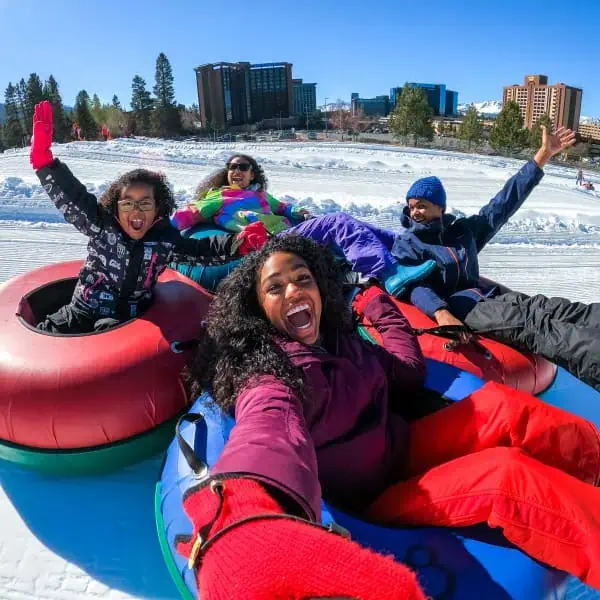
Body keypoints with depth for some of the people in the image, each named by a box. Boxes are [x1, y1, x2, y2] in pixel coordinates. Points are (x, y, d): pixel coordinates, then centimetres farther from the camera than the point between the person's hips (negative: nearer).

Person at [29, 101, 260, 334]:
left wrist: (239, 244, -13)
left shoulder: (166, 238, -2)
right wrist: (43, 158, -30)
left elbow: (202, 250, 4)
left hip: (128, 320, -1)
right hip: (83, 312, 1)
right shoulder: (101, 225, -7)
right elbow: (69, 197, -16)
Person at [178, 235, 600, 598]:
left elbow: (408, 371, 15)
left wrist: (377, 302, 21)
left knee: (501, 404, -11)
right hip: (376, 495, -7)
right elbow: (269, 434, -49)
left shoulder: (337, 338, 1)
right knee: (508, 477, -26)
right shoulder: (268, 376, -23)